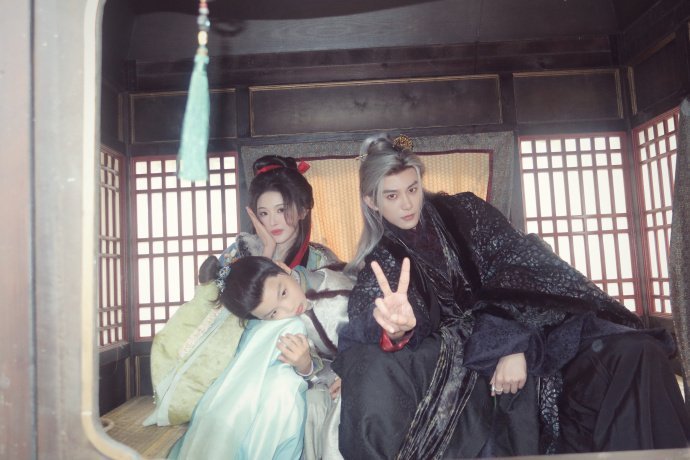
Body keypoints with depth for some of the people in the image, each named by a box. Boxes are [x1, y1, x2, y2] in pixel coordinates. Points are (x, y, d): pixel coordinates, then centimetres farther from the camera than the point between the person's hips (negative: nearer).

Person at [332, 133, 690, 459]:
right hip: (459, 355, -1)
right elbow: (368, 308, -15)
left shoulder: (463, 211, 6)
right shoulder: (381, 260, 5)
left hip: (524, 330, 1)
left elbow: (519, 264, -5)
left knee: (634, 353, -22)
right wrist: (397, 327, -42)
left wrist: (516, 346, -20)